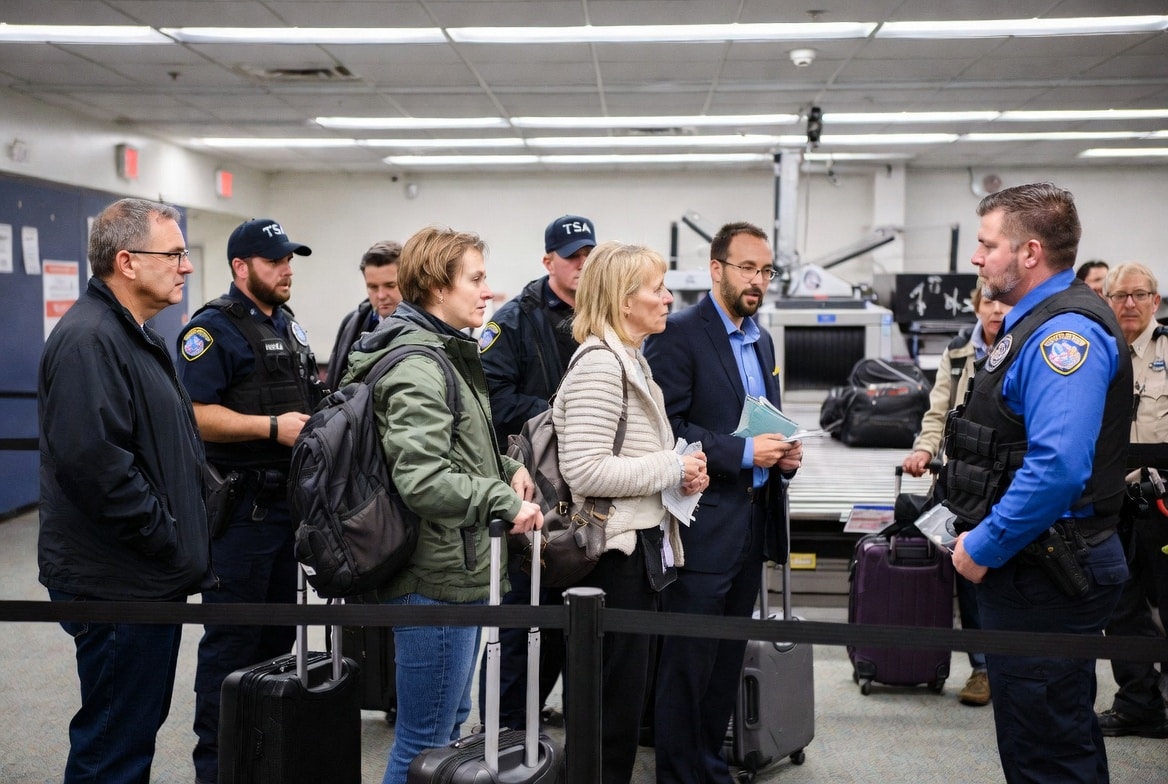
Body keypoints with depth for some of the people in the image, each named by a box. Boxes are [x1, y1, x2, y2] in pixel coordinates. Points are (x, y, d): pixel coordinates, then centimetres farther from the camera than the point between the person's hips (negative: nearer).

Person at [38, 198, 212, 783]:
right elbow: (94, 462, -28)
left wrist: (183, 543, 15)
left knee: (141, 722, 20)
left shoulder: (135, 336, 16)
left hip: (152, 579, 10)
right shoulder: (87, 340, -18)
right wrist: (171, 542, -19)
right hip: (118, 586, -10)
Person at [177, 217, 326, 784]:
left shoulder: (288, 325, 16)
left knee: (279, 631, 16)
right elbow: (197, 414, -20)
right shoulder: (213, 328, -11)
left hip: (290, 499, 9)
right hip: (242, 506, -8)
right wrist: (273, 426, -25)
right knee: (232, 639, -2)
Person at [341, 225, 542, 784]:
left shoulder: (447, 354, 14)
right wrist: (503, 500, -21)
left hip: (457, 572, 10)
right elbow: (422, 481, -28)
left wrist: (505, 468, 7)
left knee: (452, 720, 22)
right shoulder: (417, 368, -19)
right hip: (435, 579, -10)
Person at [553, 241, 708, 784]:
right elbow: (584, 471, -25)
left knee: (626, 694, 17)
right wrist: (672, 469, -17)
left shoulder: (630, 360, 15)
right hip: (616, 551, -10)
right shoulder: (600, 364, -17)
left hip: (640, 544, 10)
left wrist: (682, 473, 6)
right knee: (616, 698, -1)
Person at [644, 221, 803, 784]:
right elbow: (665, 427, -17)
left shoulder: (762, 340, 16)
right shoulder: (678, 334, -10)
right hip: (705, 522, -8)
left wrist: (784, 453, 4)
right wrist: (742, 452, -20)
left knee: (728, 659, 15)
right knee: (689, 661, 0)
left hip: (753, 521, 8)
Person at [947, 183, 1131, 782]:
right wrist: (974, 530, 16)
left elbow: (1058, 467, -30)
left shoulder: (1064, 332, -19)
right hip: (1030, 568, 11)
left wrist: (984, 548, -21)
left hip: (1042, 578, -11)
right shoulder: (1033, 323, 14)